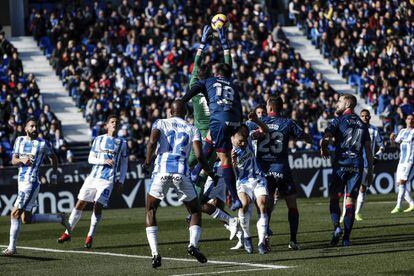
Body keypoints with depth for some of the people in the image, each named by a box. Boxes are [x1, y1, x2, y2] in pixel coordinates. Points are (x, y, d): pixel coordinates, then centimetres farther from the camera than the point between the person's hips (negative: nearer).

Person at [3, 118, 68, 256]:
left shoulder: (43, 143, -3)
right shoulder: (20, 140, 11)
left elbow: (53, 157, 13)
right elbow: (13, 160, 7)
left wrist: (54, 174, 15)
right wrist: (22, 160, -14)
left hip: (32, 182, -7)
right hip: (21, 181, 7)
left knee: (15, 213, -13)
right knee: (26, 219, 11)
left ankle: (11, 247, -7)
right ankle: (59, 218, 24)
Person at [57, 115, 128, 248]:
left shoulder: (122, 143, 7)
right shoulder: (98, 139, 9)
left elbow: (124, 164, 12)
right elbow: (91, 158, 6)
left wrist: (121, 181, 4)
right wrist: (104, 161, -12)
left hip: (108, 180, -2)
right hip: (93, 177, 2)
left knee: (98, 206, -12)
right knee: (80, 204, 0)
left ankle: (90, 236, 1)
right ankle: (68, 233, 9)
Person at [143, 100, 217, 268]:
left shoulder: (160, 123, 14)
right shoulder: (192, 130, 16)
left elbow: (152, 142, -7)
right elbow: (199, 155, 3)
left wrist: (147, 161, 7)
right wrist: (210, 174, 16)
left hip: (161, 172, 0)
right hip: (181, 173, 0)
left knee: (150, 211, 15)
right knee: (195, 211, 18)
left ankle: (155, 253, 1)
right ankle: (193, 244, -7)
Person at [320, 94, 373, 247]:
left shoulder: (338, 121, 0)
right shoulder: (362, 124, 14)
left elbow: (325, 140, -10)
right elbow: (368, 149, 11)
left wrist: (324, 150, 12)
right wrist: (370, 171, 15)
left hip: (341, 164, -3)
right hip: (357, 165, 3)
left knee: (334, 198, 6)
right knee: (350, 201, 4)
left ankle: (337, 227, -17)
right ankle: (346, 238, -1)